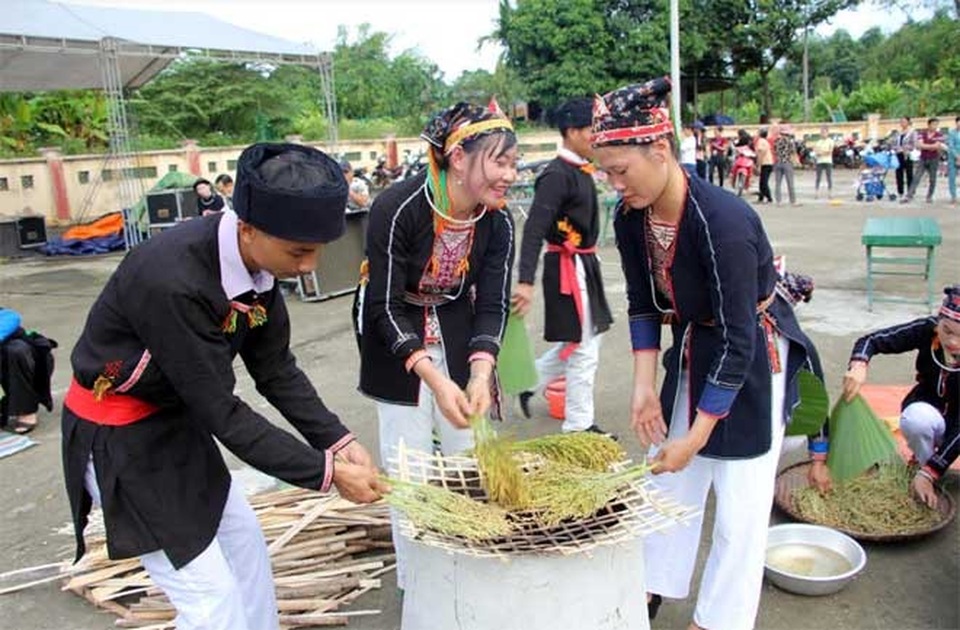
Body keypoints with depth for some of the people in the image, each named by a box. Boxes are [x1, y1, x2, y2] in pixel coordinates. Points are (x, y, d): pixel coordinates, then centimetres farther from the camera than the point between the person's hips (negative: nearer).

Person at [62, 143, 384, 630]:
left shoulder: (257, 258, -11)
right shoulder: (171, 281, -36)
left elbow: (275, 370, -3)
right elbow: (220, 410, -29)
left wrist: (339, 442, -11)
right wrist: (325, 471, -24)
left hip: (178, 418, 8)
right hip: (117, 437, -8)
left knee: (243, 540, 20)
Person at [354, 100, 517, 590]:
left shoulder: (497, 222, -15)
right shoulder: (397, 208, -28)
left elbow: (492, 305, -11)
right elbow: (386, 307, -26)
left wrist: (480, 374, -29)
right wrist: (436, 380, -36)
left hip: (457, 327, 4)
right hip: (395, 334, -4)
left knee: (471, 451, 5)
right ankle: (415, 585, 17)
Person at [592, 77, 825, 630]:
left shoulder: (725, 221, -32)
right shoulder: (630, 219, -11)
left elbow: (737, 342, -28)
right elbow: (643, 306, 2)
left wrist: (697, 436, -24)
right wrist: (645, 387, -7)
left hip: (754, 356, -6)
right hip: (693, 348, 6)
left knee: (740, 501, 1)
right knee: (670, 476, 14)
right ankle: (654, 585, 32)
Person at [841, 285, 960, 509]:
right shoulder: (927, 330, -24)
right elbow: (871, 340, -20)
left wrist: (929, 473, -35)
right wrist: (858, 367, -44)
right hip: (927, 410, 0)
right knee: (916, 418, -35)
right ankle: (922, 462, -6)